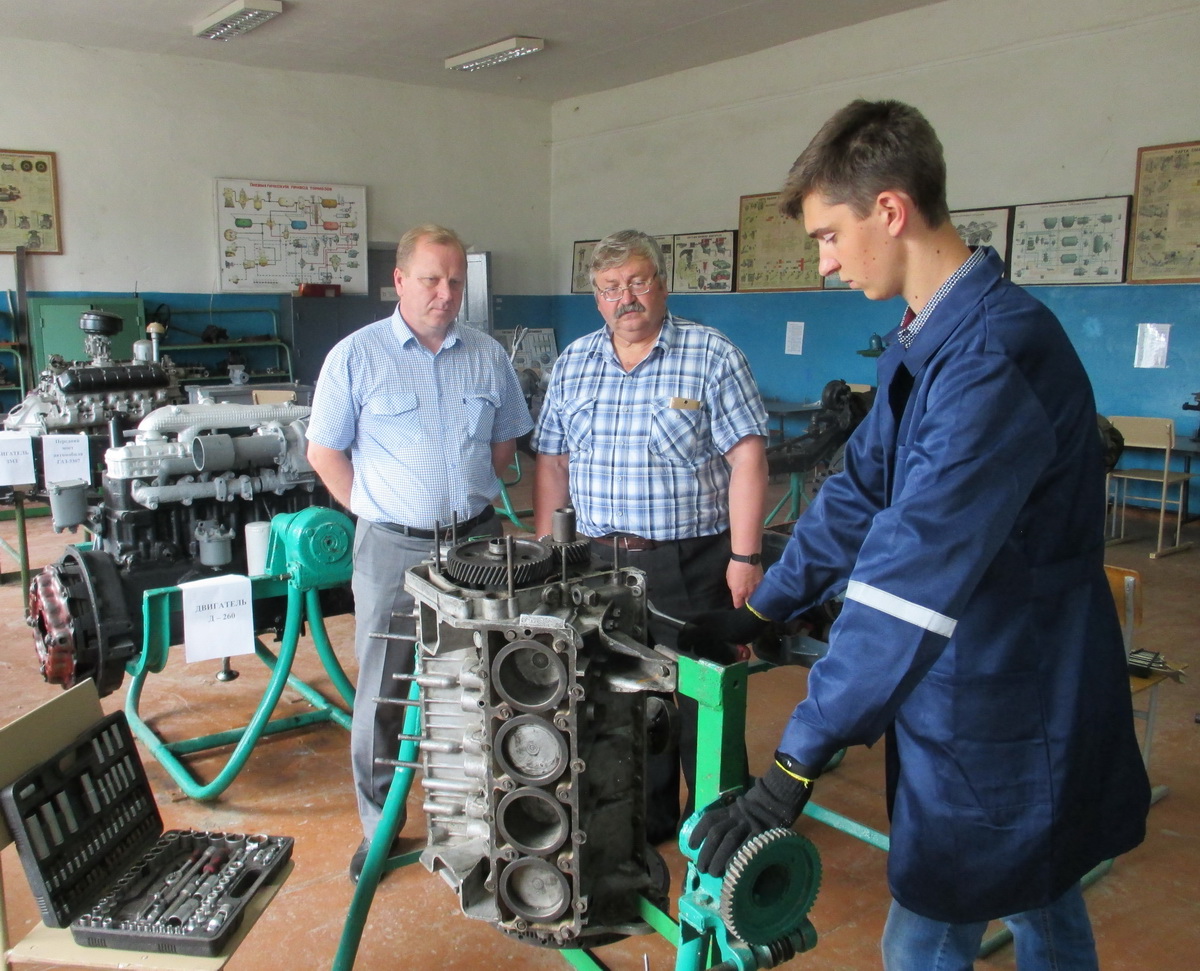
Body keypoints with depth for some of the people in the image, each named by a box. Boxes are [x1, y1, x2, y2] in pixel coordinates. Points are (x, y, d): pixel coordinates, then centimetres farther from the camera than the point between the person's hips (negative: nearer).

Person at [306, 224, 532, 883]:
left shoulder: (489, 357, 7)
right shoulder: (356, 356, -3)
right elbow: (324, 451, 1)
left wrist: (470, 501, 9)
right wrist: (375, 509, -3)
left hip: (476, 542, 3)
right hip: (393, 549, -3)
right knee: (382, 692, 5)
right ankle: (378, 825, 21)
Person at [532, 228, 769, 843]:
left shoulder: (712, 356, -4)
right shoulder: (573, 364, 10)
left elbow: (746, 458, -9)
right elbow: (552, 462, 12)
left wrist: (745, 556, -15)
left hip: (690, 563, -4)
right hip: (597, 562, 5)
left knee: (700, 699, 5)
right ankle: (647, 817, 32)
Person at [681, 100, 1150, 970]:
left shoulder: (996, 353, -27)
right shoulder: (926, 339, 6)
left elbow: (917, 571, -32)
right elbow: (862, 492, 12)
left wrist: (800, 761, -29)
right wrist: (761, 612, 9)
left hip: (999, 715, -9)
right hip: (1013, 692, 9)